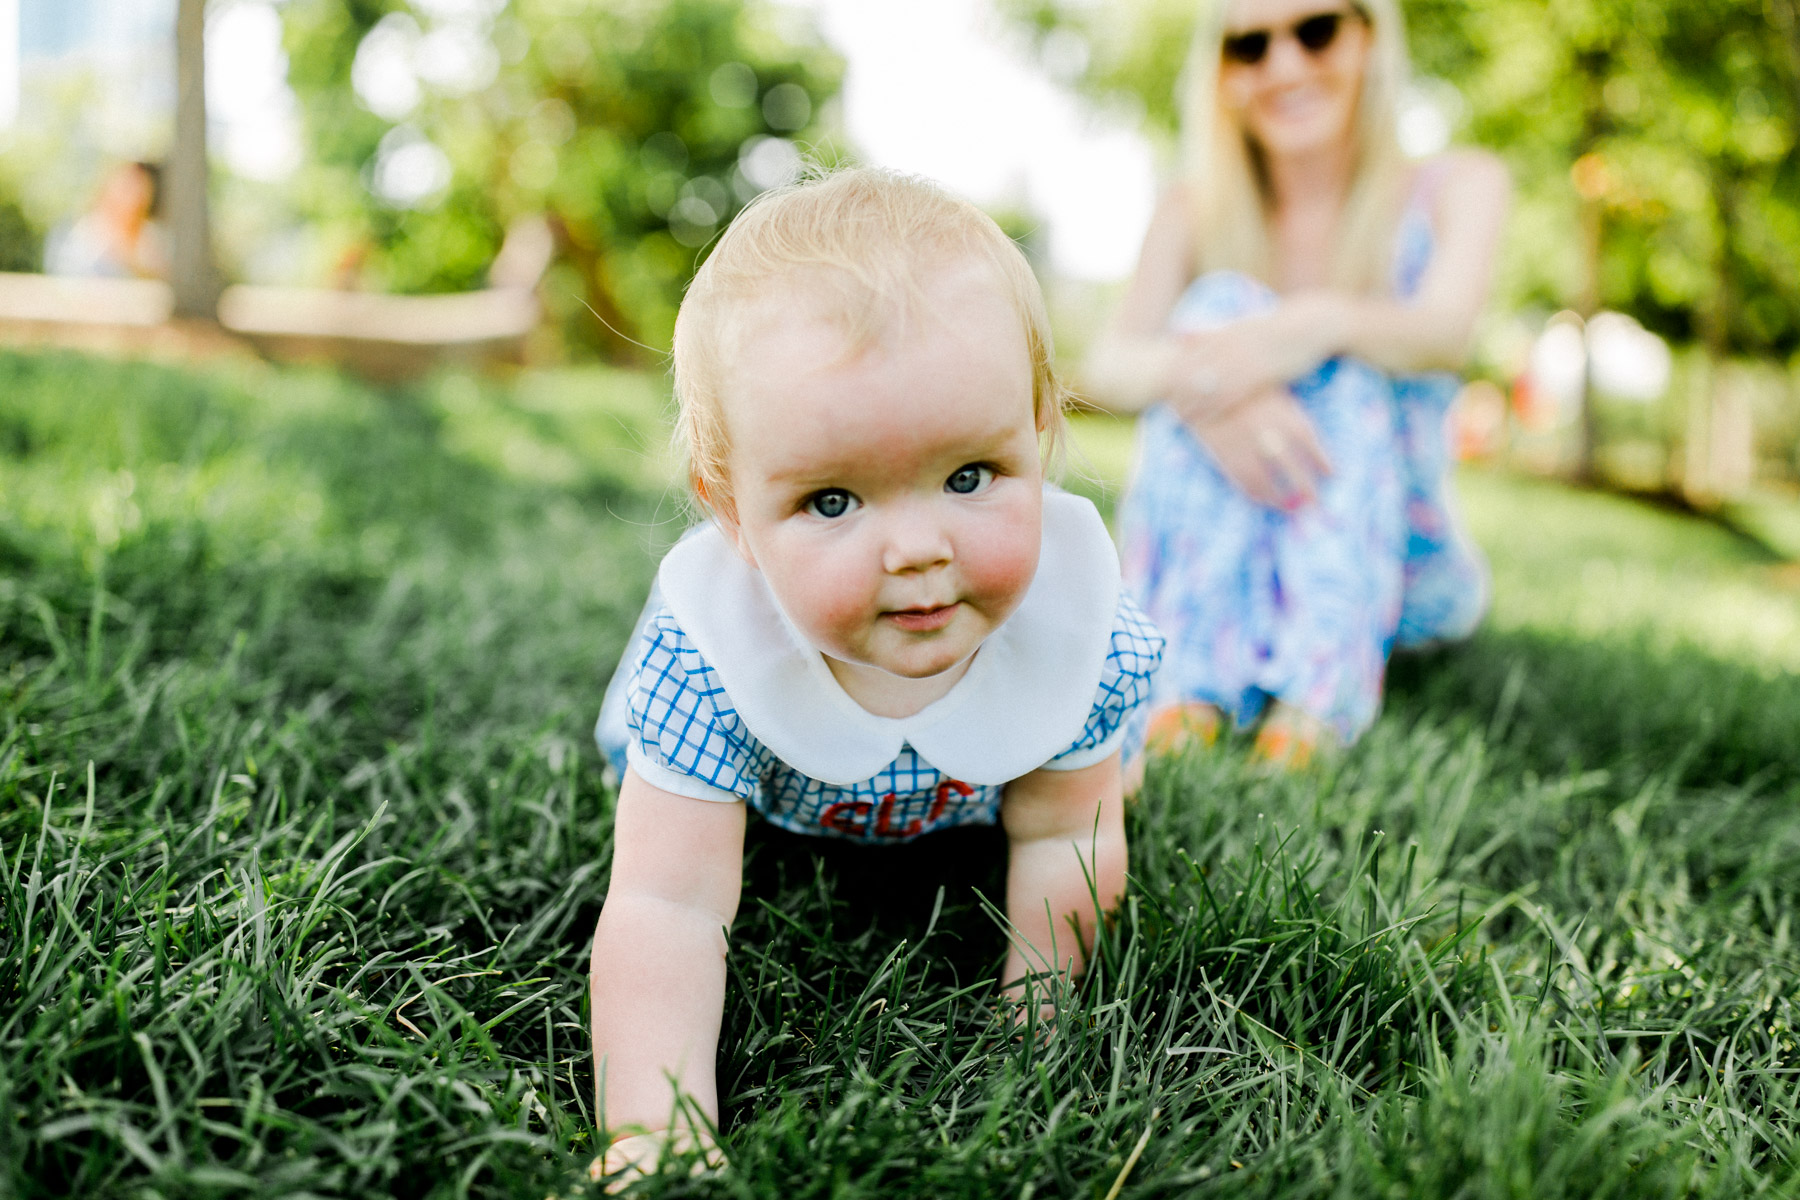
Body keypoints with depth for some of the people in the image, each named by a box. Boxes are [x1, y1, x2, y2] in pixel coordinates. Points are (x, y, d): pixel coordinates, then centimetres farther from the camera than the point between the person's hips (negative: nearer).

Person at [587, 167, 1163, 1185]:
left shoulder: (1085, 630, -42)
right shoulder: (707, 654, -47)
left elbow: (1062, 837, -25)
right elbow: (668, 909, -46)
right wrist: (655, 1136, -55)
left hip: (972, 795, 1)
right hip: (780, 804, 0)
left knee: (1102, 779, 33)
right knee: (640, 753, 31)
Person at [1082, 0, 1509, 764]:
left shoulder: (1458, 188, -1)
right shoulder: (1194, 213, 2)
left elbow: (1445, 334, -23)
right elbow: (1107, 365, -17)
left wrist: (1322, 324, -45)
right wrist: (1188, 374, -40)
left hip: (1399, 571, -1)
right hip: (1229, 559, 1)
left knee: (1341, 350, -25)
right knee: (1219, 302, -21)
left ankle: (1321, 699, -38)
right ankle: (1189, 688, -33)